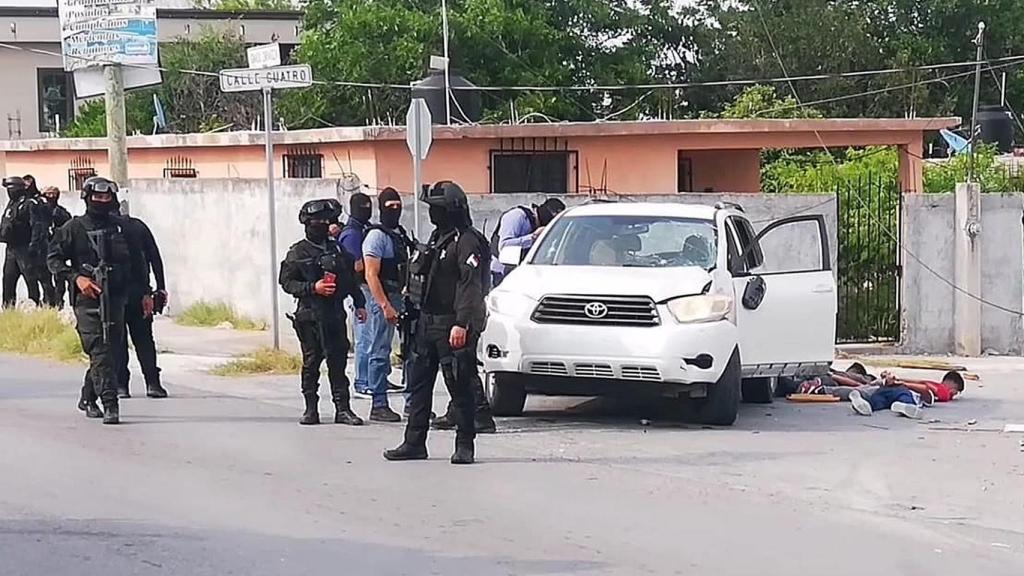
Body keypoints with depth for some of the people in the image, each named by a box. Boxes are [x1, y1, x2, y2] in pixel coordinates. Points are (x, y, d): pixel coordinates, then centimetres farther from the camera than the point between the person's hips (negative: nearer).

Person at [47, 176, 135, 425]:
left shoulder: (119, 228, 14)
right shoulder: (74, 228, 1)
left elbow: (133, 262, 22)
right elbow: (53, 258, 0)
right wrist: (76, 278, -14)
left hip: (115, 299, 5)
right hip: (87, 299, -5)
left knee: (112, 352, 7)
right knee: (99, 351, -14)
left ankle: (88, 398, 26)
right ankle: (110, 405, -18)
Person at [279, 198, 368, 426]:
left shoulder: (337, 249, 12)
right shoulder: (298, 253, 0)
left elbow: (350, 278, 18)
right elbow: (286, 282, -4)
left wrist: (359, 303, 13)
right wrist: (313, 288, -16)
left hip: (335, 313, 3)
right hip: (310, 315, -3)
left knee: (338, 360, 0)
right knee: (311, 361, 1)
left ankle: (342, 409, 1)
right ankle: (311, 409, 9)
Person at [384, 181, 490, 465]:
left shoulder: (467, 241, -12)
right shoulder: (437, 238, 17)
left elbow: (470, 285, -20)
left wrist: (461, 324, -26)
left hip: (453, 326, -10)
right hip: (428, 322, 10)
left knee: (459, 386, -3)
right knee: (418, 384, 10)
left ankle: (464, 446, 4)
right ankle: (414, 443, 16)